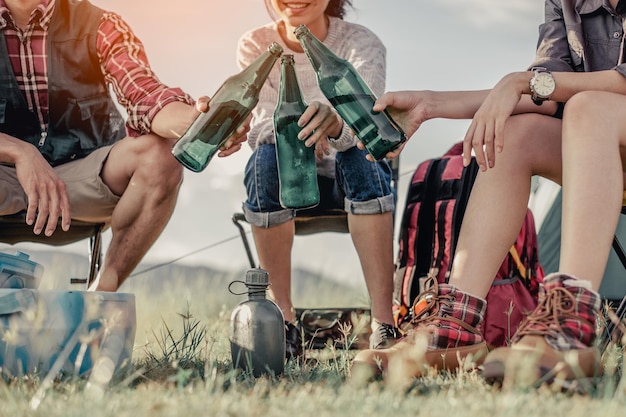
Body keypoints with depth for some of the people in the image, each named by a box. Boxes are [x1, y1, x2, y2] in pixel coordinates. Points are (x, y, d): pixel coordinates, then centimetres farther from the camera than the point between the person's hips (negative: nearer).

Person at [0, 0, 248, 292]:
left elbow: (145, 93, -19)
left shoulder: (98, 26, -1)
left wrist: (194, 120, -41)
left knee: (160, 153, -28)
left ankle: (102, 294, -17)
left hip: (82, 176, 2)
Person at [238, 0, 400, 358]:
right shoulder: (254, 46, -7)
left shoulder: (361, 42, -13)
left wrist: (335, 123, -57)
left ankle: (384, 325, -39)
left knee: (359, 153, -34)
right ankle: (284, 319, -25)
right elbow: (259, 126, -20)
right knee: (267, 155, -32)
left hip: (354, 180, -1)